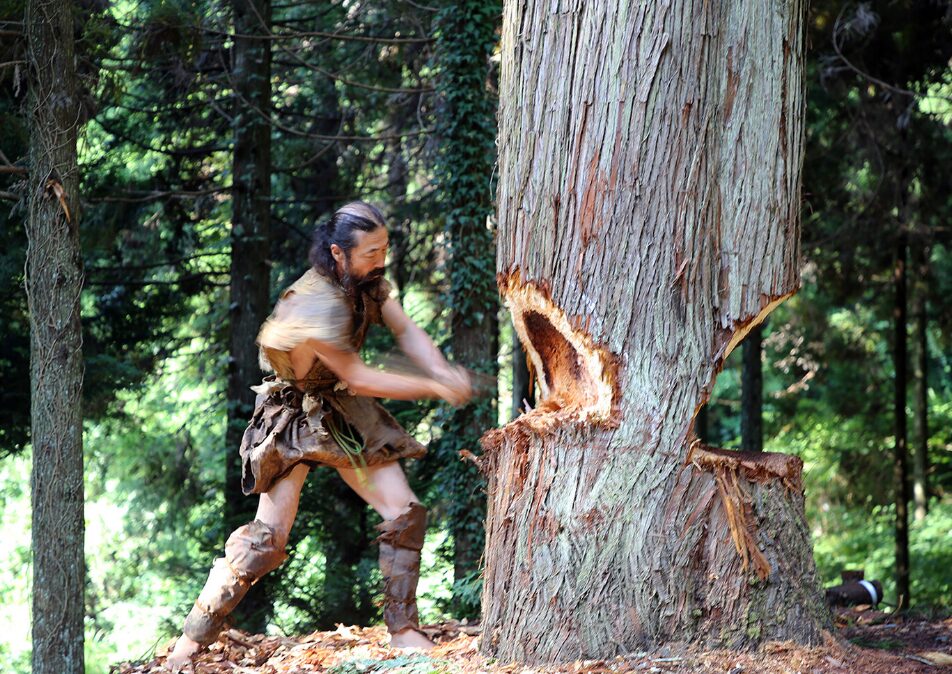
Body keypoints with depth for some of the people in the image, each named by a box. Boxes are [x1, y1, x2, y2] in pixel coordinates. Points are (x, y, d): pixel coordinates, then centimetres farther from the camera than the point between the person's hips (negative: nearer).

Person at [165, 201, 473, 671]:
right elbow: (358, 378, -25)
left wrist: (443, 371, -24)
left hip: (343, 412, 8)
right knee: (268, 536, -15)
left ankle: (403, 630, 10)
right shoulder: (318, 305, -31)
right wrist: (434, 389, -20)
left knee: (405, 513, -2)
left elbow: (405, 331, -5)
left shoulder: (367, 280, -6)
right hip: (294, 416, -7)